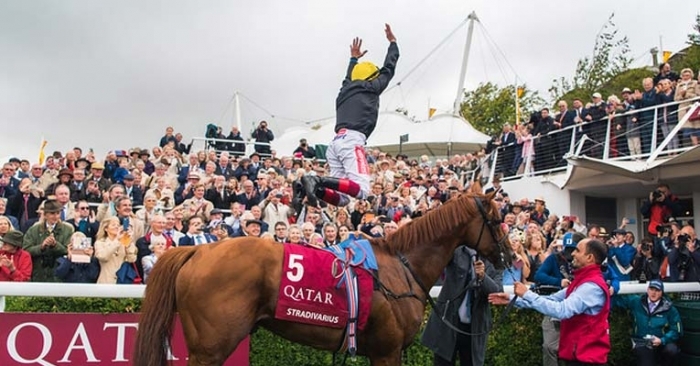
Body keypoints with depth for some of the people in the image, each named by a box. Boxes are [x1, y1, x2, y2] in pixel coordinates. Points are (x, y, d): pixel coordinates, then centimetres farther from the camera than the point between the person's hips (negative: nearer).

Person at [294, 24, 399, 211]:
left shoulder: (346, 90, 29)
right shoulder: (370, 88, 13)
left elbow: (349, 77, 52)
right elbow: (388, 69, 25)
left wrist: (354, 59, 68)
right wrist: (392, 42, 38)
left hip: (336, 142, 7)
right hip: (352, 140, -7)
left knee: (342, 199, 5)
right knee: (361, 190, -18)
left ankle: (306, 186, -18)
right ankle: (317, 181, -34)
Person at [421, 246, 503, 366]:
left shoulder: (495, 265, 4)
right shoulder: (456, 253, -1)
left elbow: (497, 292, -10)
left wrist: (483, 277, -28)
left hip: (475, 328, 2)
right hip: (447, 321, -2)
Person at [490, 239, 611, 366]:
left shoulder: (592, 286, -20)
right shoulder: (582, 281, 13)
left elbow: (562, 311, -30)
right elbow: (552, 299, 12)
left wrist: (527, 294, -23)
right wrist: (513, 299, 6)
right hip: (578, 353, 9)